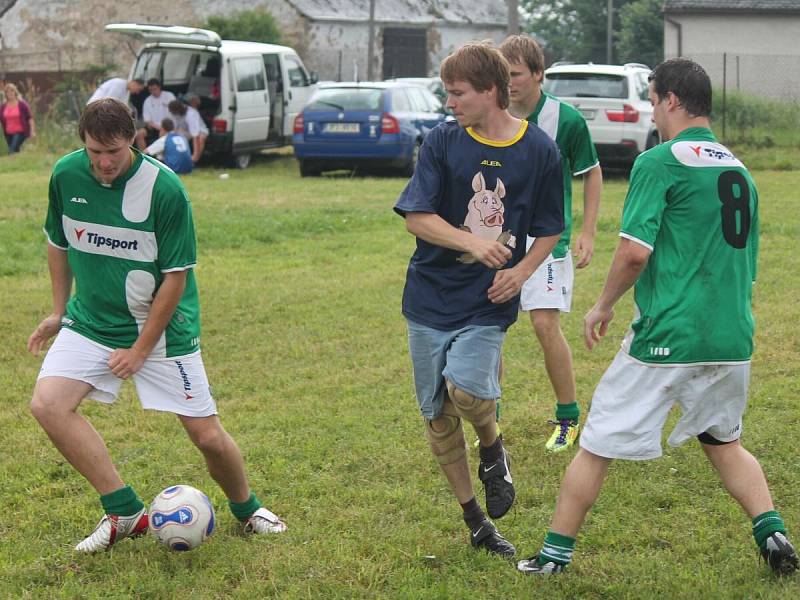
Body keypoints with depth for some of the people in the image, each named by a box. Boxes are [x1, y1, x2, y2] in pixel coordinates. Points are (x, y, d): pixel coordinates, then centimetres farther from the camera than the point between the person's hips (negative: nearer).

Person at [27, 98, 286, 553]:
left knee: (207, 435, -4)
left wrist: (141, 349, -14)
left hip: (163, 327, -3)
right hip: (91, 321, 4)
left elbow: (176, 277, -15)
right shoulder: (66, 175, -8)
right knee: (48, 404, -20)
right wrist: (59, 311, 13)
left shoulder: (165, 189, -20)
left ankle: (247, 509, 28)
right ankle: (125, 511, -11)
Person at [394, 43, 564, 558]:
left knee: (466, 390, -25)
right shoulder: (443, 141, -2)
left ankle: (494, 450, 10)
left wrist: (522, 272, -10)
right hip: (432, 296, 2)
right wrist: (473, 245, -22)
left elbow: (550, 230, 8)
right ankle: (475, 522, 22)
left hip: (489, 302, -2)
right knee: (438, 416, 6)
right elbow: (417, 216, -7)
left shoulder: (539, 150, -2)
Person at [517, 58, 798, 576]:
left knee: (598, 446, 6)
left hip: (667, 339, -7)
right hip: (733, 339, 7)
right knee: (724, 441, 26)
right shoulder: (739, 170, 14)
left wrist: (604, 306, -3)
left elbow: (635, 250, -18)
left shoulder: (660, 163, -9)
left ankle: (556, 554, 12)